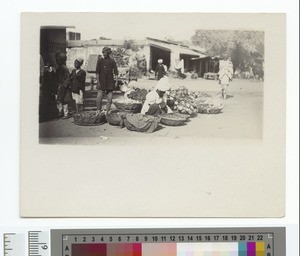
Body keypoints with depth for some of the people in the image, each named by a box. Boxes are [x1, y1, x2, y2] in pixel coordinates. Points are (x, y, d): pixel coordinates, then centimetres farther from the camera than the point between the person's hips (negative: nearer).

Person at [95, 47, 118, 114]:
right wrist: (98, 81, -7)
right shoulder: (100, 60, 3)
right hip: (102, 82, -1)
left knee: (109, 98, 2)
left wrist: (116, 81, -5)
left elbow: (115, 72, 3)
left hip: (110, 82, 1)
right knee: (99, 98, -9)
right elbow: (97, 72, 0)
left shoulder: (112, 61, 4)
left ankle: (107, 112, 10)